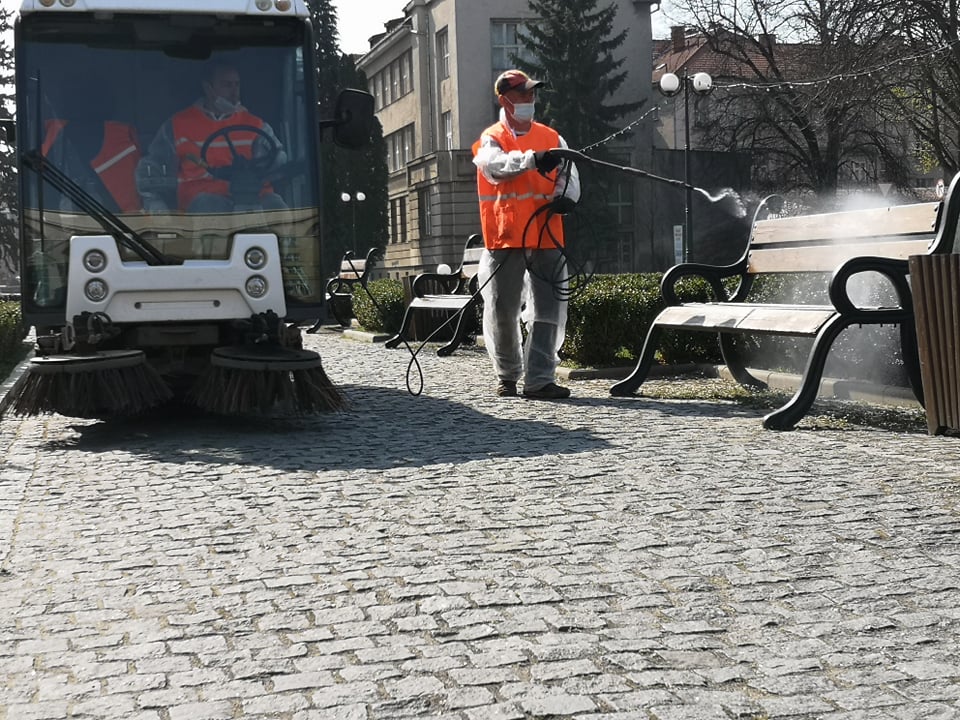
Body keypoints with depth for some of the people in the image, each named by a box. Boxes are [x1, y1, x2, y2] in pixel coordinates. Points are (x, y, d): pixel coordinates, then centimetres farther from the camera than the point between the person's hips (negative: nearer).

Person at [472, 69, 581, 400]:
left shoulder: (551, 138, 15)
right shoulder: (491, 139, 2)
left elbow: (569, 174, 6)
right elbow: (497, 167, -19)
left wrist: (566, 196, -17)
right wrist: (532, 159, -37)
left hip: (546, 238, 3)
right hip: (505, 239, -3)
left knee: (548, 311, -3)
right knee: (503, 311, 3)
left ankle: (540, 379, 0)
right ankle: (507, 375, 21)